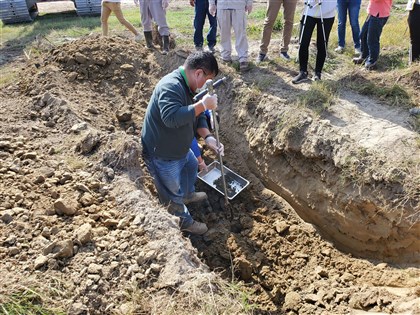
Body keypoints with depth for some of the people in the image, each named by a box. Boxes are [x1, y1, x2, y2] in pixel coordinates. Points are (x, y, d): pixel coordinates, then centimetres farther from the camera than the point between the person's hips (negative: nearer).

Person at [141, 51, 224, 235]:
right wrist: (203, 105, -38)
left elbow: (196, 116, 8)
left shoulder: (187, 86, 3)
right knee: (173, 192, 12)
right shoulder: (171, 86, -30)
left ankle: (188, 194, 63)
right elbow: (171, 117, -45)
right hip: (161, 154, -10)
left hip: (179, 148, 10)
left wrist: (207, 137, -8)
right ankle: (184, 222, 38)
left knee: (192, 166, 34)